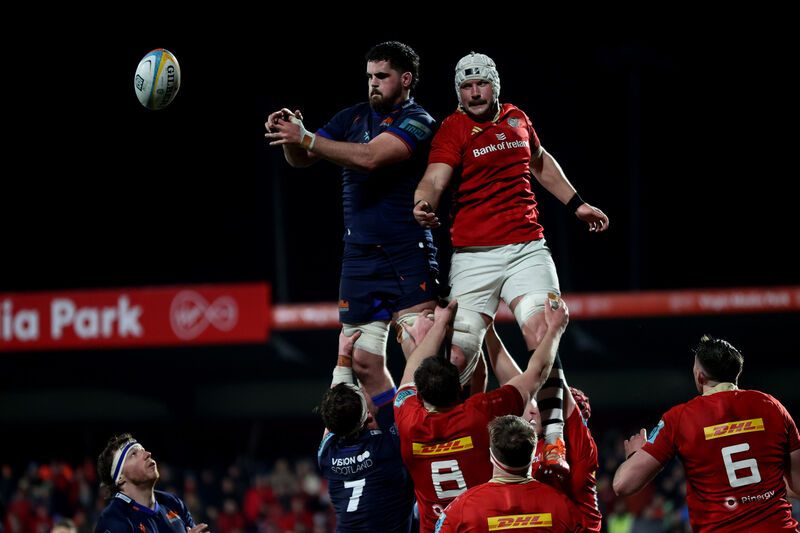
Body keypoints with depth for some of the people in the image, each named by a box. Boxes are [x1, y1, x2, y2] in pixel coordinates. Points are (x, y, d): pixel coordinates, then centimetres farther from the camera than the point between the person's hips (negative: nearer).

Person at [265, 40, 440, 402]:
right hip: (359, 256, 6)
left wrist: (306, 138, -23)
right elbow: (301, 160, 12)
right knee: (364, 362, 4)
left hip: (407, 252, -6)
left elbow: (370, 157, -21)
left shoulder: (418, 122, -6)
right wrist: (291, 136, -12)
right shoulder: (354, 117, 14)